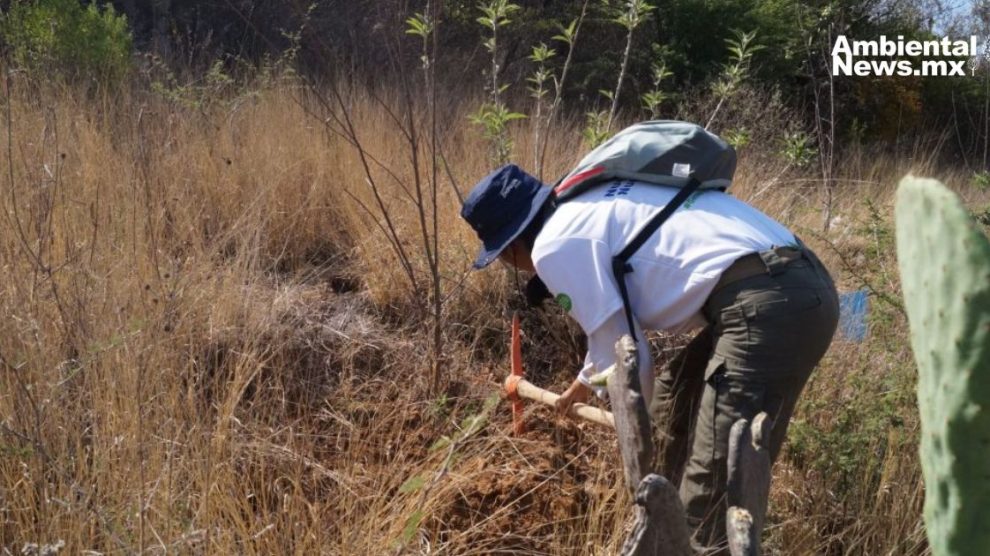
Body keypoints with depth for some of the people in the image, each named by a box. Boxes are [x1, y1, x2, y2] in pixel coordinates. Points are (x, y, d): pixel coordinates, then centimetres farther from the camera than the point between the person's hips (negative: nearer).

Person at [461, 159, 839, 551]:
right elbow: (615, 318, 41)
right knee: (674, 398, 29)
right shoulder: (594, 204, 26)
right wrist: (586, 379, 55)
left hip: (767, 305, -11)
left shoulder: (554, 244, -3)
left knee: (713, 494, -8)